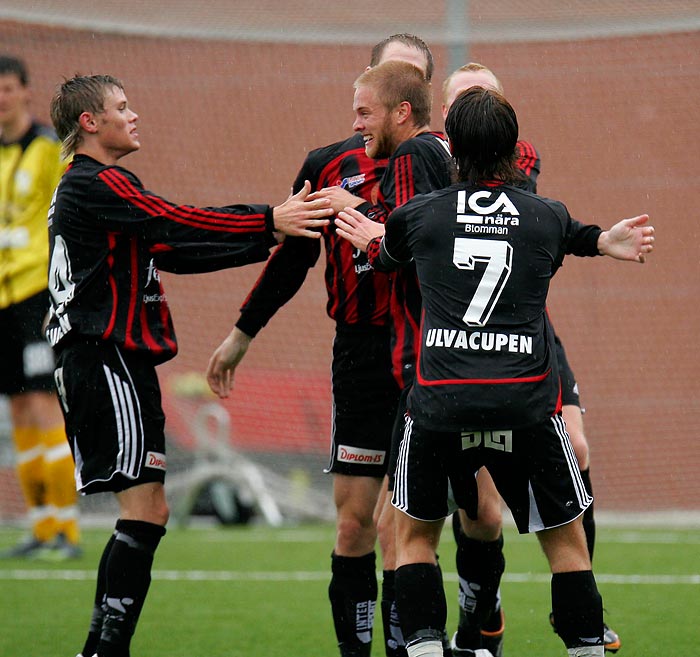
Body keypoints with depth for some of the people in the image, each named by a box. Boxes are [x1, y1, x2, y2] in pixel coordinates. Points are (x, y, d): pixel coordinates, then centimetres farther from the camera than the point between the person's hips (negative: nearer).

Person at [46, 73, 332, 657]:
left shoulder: (86, 188, 22)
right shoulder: (98, 185, -10)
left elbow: (167, 248, 21)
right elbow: (179, 225, -19)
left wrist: (260, 240, 16)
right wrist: (268, 222, -19)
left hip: (91, 362, 11)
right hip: (109, 360, -11)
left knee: (144, 512, 11)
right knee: (145, 511, -13)